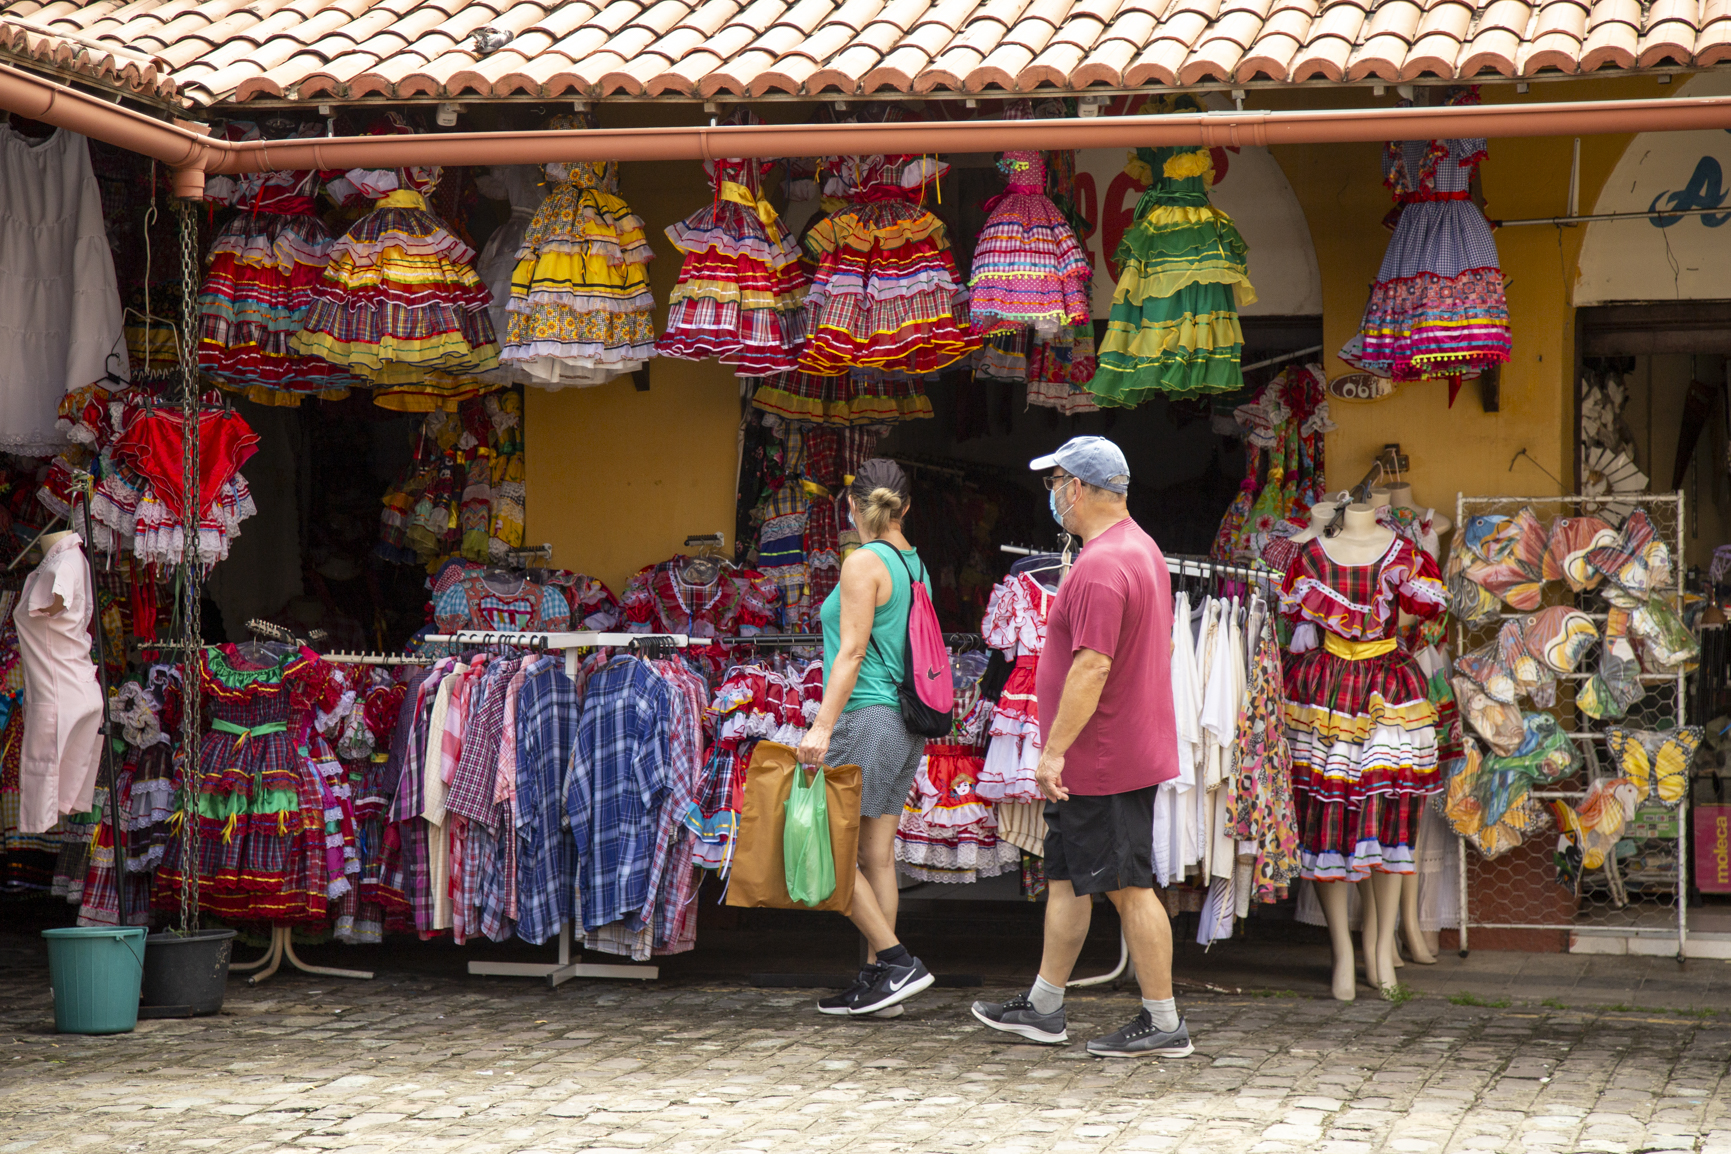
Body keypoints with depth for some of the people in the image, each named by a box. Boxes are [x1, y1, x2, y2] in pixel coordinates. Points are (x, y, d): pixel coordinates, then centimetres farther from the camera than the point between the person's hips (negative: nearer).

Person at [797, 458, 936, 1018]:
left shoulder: (864, 562, -11)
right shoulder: (914, 563, 13)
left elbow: (851, 652, -17)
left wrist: (822, 725, -20)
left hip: (867, 717, -9)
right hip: (905, 724, 9)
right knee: (877, 855, 9)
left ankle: (897, 959, -7)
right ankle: (878, 980, 10)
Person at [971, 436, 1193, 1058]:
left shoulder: (1100, 567, -21)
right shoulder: (1141, 548, 14)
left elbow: (1093, 667, -27)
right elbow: (1158, 647, 21)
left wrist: (1055, 750, -24)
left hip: (1103, 762, -11)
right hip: (1133, 746, 11)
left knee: (1128, 888, -4)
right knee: (1066, 876, 16)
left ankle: (1164, 1023, 2)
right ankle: (1043, 1007, 24)